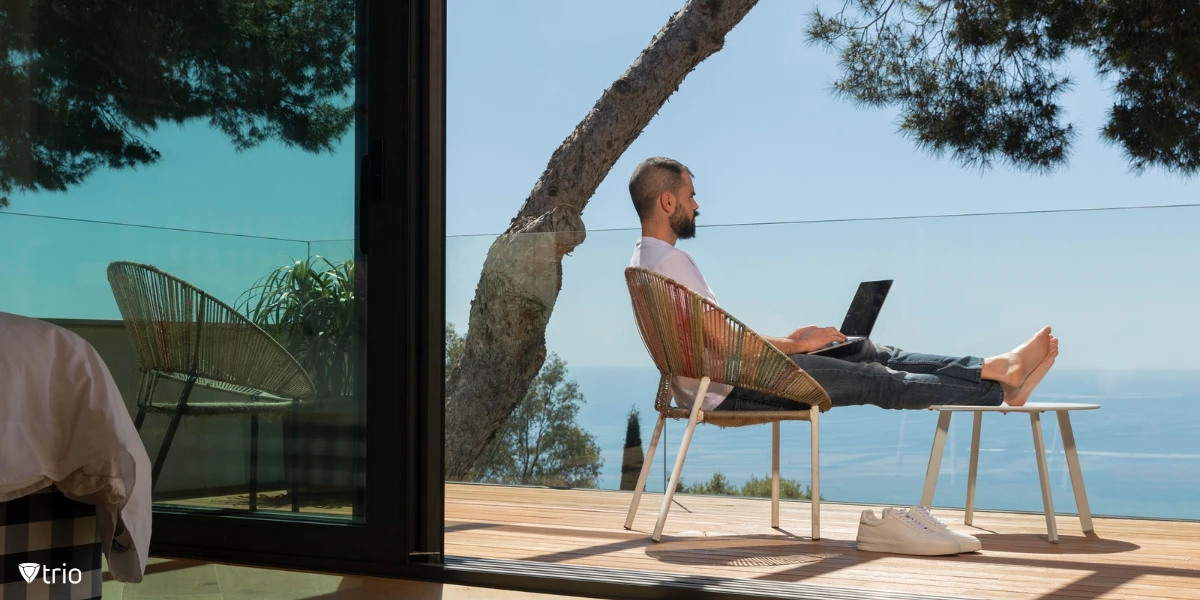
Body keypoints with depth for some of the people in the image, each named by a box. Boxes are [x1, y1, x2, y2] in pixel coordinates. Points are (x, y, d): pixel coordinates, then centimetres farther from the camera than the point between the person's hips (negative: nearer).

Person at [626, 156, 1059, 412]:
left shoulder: (644, 260, 14)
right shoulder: (670, 260, -20)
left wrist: (785, 341, 13)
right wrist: (795, 345, -9)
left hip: (718, 381, 10)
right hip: (729, 389, -10)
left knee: (869, 353, 5)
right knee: (875, 379, -6)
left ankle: (998, 368, 2)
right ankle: (1001, 389, 3)